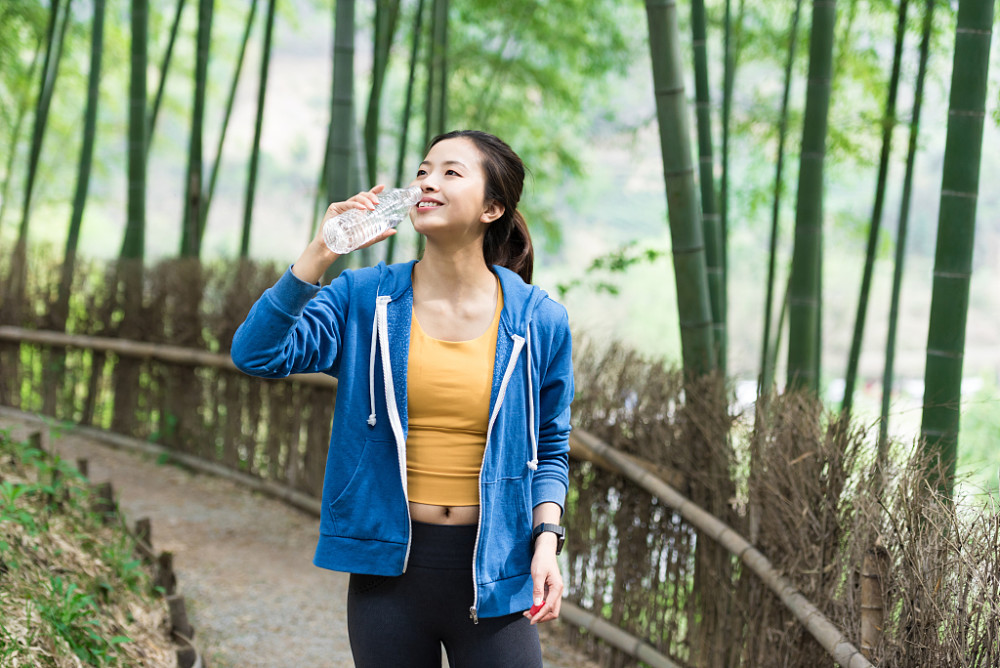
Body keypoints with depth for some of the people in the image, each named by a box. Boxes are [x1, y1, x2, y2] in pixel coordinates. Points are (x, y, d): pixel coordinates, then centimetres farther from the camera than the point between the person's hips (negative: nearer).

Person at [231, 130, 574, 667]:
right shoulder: (363, 300, 1)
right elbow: (255, 354, -12)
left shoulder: (538, 321, 1)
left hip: (492, 571, 0)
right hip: (390, 565, 0)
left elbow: (549, 446, 10)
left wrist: (547, 539, -5)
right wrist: (319, 253, -17)